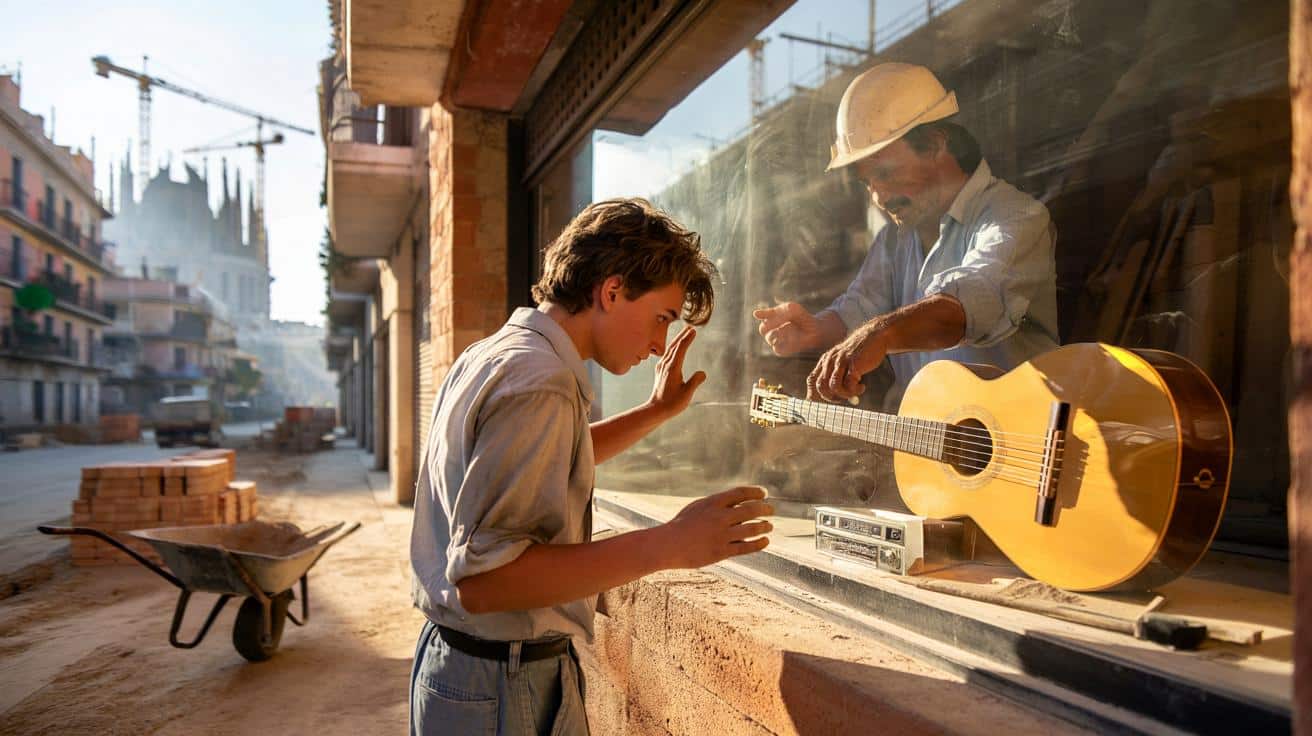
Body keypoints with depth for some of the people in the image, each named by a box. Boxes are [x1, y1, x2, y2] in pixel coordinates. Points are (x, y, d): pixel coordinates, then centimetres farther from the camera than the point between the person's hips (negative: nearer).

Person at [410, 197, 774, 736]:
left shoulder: (492, 354, 7)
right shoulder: (539, 384, -25)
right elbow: (481, 578, -30)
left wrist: (656, 411, 17)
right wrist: (667, 546, -33)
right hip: (504, 688, -9)